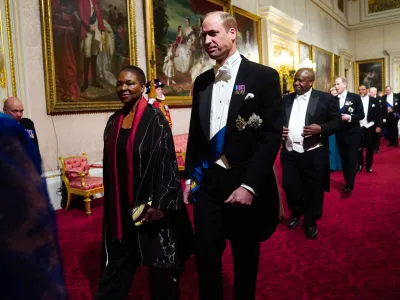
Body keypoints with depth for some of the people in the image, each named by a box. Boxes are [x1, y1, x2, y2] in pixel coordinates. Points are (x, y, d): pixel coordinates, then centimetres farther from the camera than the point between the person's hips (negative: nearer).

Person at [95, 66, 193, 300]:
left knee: (159, 262, 9)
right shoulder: (114, 121, 8)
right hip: (121, 207, 5)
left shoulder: (155, 118, -10)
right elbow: (110, 164, 13)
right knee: (117, 262, 16)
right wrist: (111, 204, 14)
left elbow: (167, 162, -14)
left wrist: (160, 204, -20)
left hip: (150, 204, -5)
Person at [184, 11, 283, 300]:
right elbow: (195, 134, 12)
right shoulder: (202, 81, 9)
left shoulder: (264, 76, -6)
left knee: (245, 257, 15)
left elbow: (271, 134, -12)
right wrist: (190, 176, 7)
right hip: (207, 183, 4)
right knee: (205, 255, 10)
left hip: (246, 184, -3)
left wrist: (249, 185, -18)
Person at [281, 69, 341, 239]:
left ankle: (310, 222, 29)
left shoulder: (325, 99, -2)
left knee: (313, 189, 8)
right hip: (289, 153, 3)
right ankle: (296, 213, 37)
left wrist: (321, 128, -19)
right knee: (289, 186, 7)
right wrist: (279, 129, -6)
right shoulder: (286, 100, 10)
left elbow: (337, 121, -3)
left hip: (314, 154, -3)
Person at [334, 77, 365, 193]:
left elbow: (361, 114, -5)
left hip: (353, 133, -3)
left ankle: (349, 185, -5)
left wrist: (350, 117, -20)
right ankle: (347, 182, 21)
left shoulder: (355, 97, -3)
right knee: (344, 159, 10)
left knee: (352, 159, -5)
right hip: (340, 134, 4)